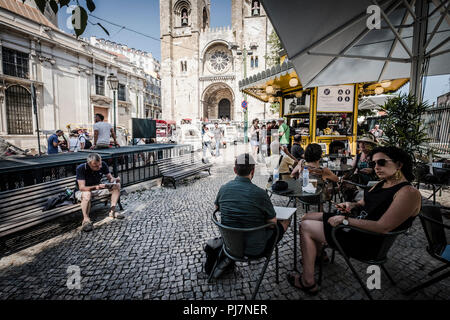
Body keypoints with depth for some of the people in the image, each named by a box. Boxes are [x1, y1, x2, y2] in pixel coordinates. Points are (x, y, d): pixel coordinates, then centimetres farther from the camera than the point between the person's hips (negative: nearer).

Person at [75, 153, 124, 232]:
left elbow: (110, 177, -6)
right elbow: (82, 187, -31)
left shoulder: (103, 165, -15)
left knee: (117, 185, -14)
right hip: (81, 191, -5)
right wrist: (97, 187, -48)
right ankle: (86, 220, -25)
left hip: (97, 188, 5)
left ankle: (112, 211, -10)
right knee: (87, 194, -41)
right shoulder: (81, 168, -26)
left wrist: (114, 180, -31)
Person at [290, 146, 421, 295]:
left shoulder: (409, 193, -21)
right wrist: (351, 205, -2)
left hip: (366, 241, -9)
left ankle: (308, 282, -1)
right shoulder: (381, 184, 7)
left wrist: (345, 220, -24)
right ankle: (318, 254, 30)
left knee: (305, 227, -14)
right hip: (356, 223, 9)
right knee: (307, 218, 10)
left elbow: (383, 227, -28)